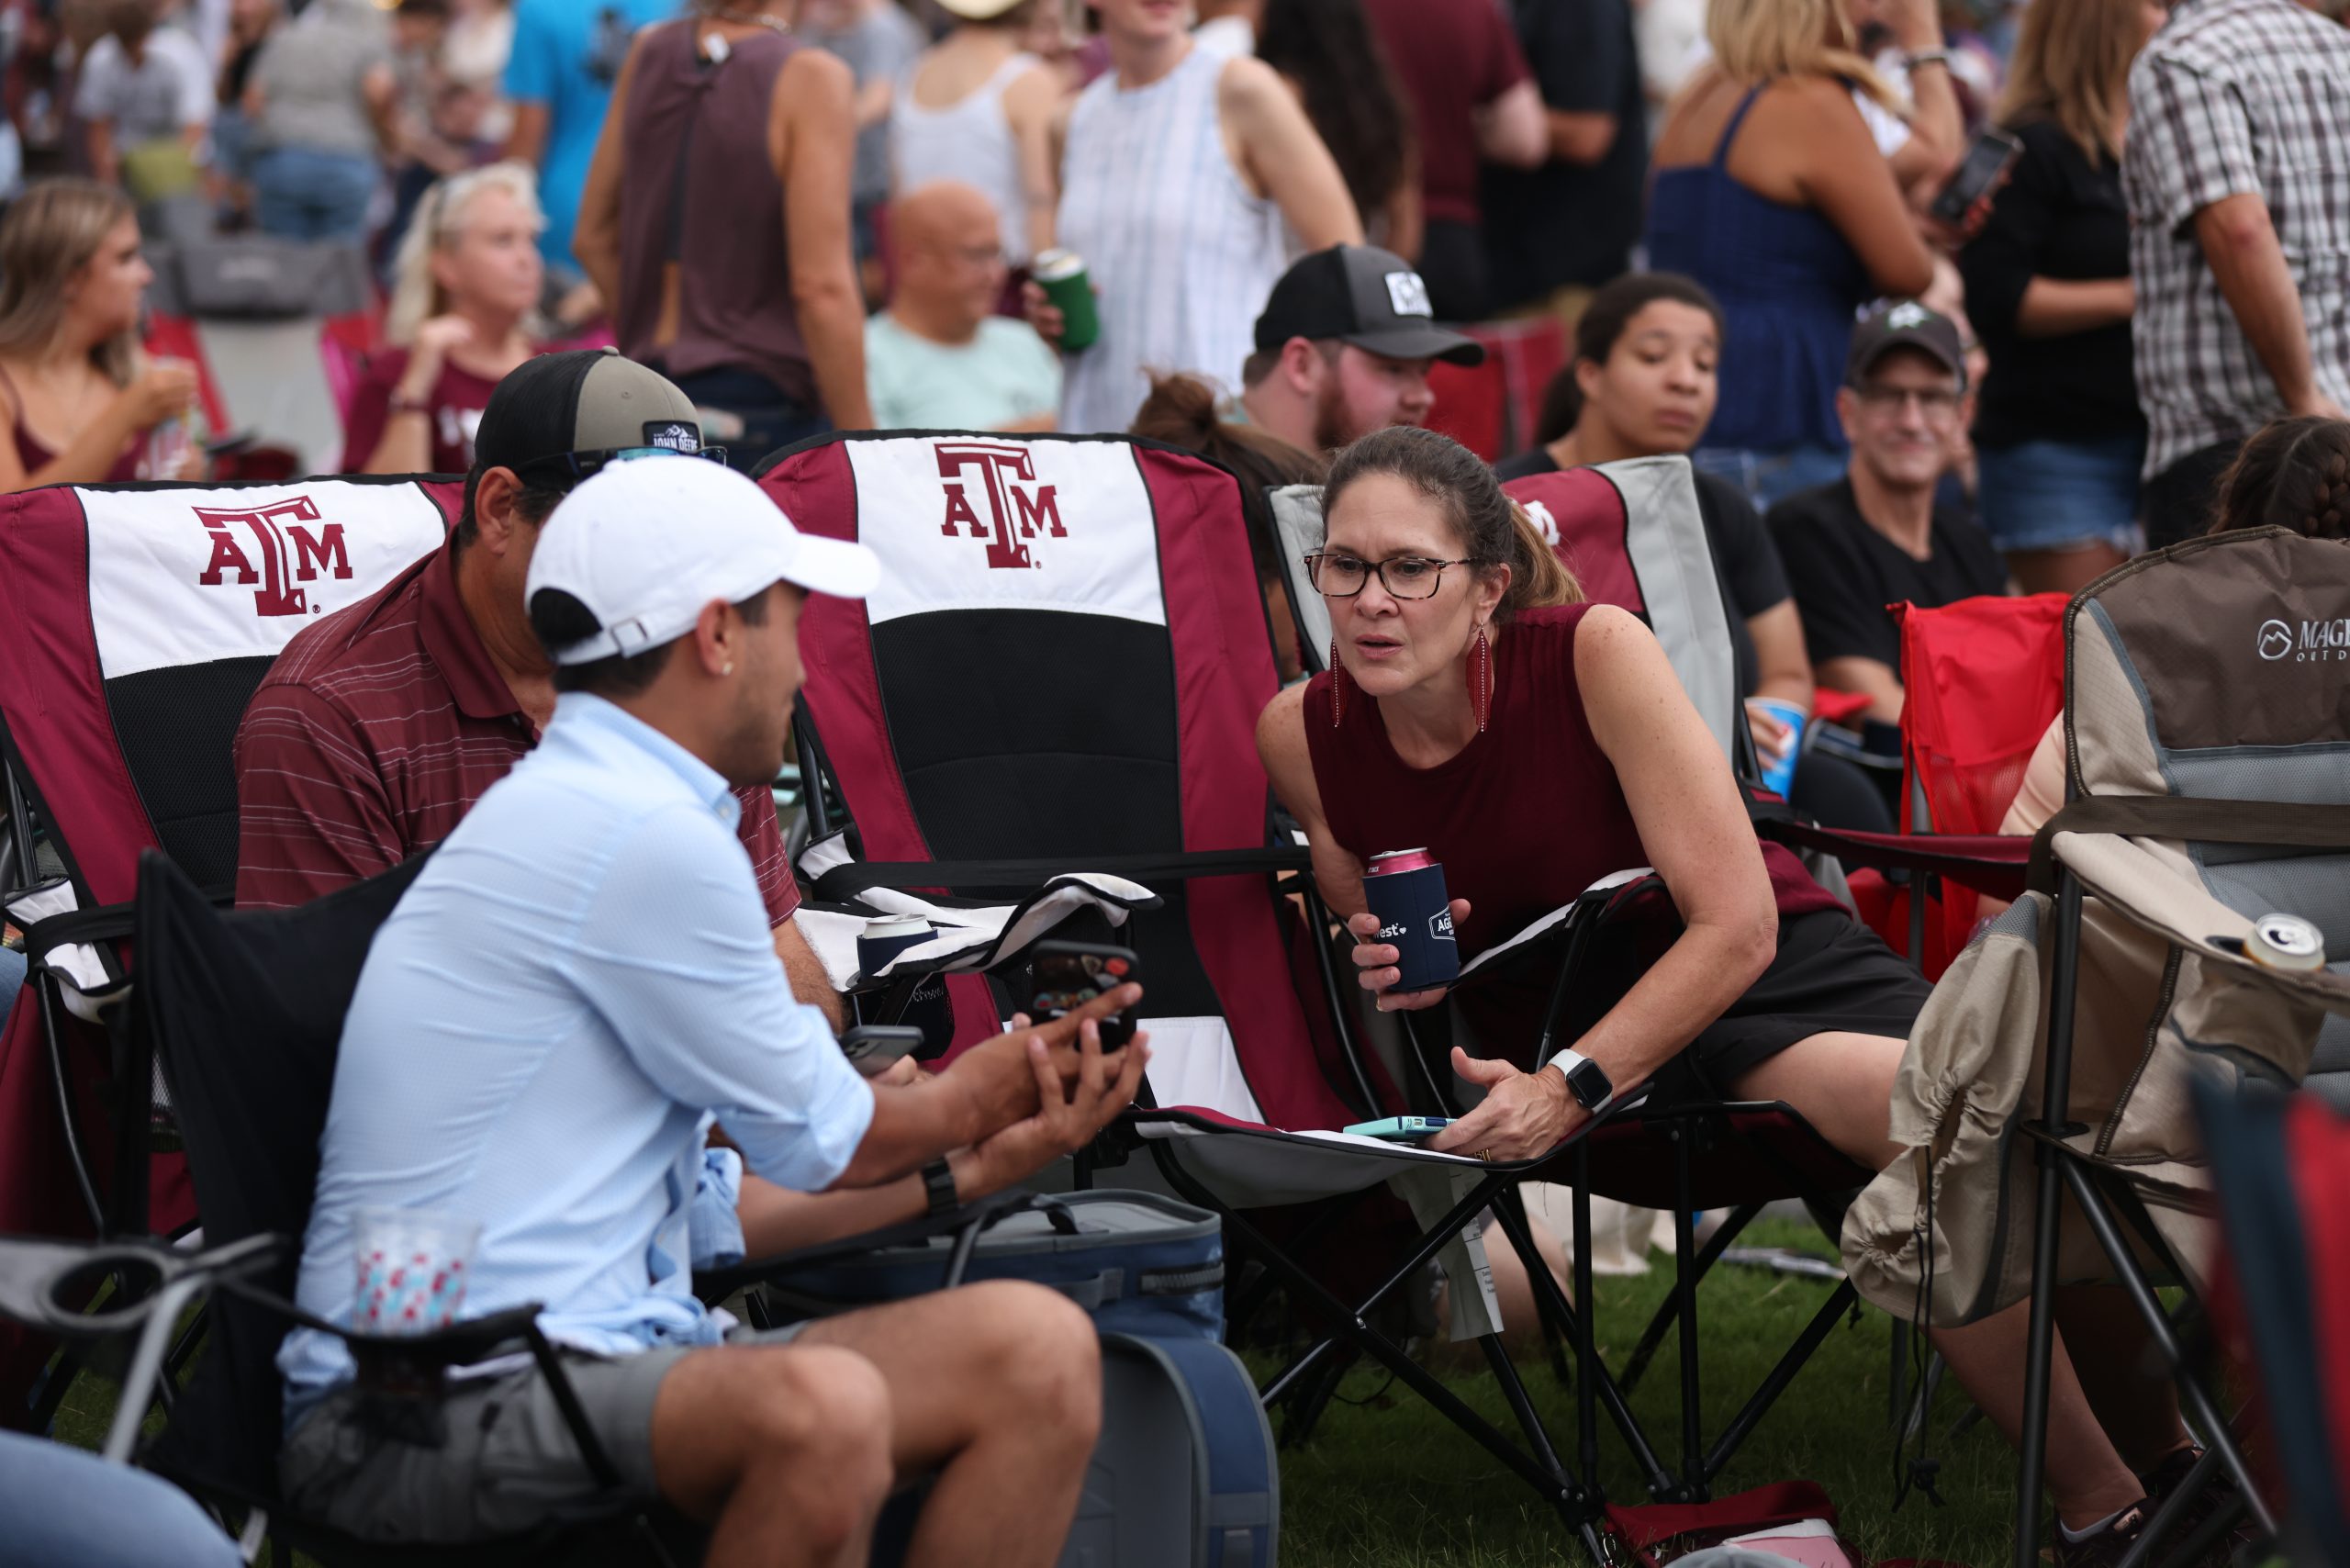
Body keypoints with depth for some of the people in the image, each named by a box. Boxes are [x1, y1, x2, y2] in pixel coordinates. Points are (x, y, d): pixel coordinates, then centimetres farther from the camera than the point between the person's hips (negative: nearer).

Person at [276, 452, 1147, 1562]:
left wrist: (974, 1165, 28)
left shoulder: (582, 814, 20)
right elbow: (819, 1142, 1)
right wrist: (977, 1103, 21)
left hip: (594, 1363, 10)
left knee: (1037, 1351, -6)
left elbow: (714, 1207, 24)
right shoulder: (647, 840, -12)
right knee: (822, 1410, -37)